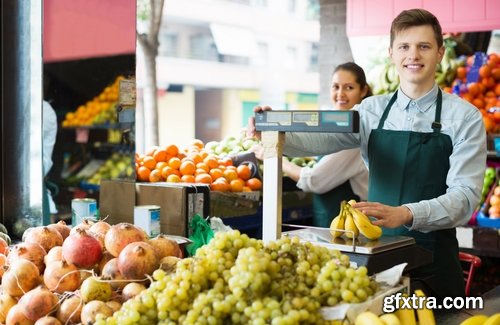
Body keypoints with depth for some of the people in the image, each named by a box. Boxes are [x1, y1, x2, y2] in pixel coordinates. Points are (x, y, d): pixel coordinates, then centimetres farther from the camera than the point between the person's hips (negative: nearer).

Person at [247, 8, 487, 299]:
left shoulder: (465, 117, -5)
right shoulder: (373, 110, 4)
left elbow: (465, 194, -14)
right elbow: (323, 138, -11)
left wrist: (405, 214, -31)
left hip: (432, 258, -2)